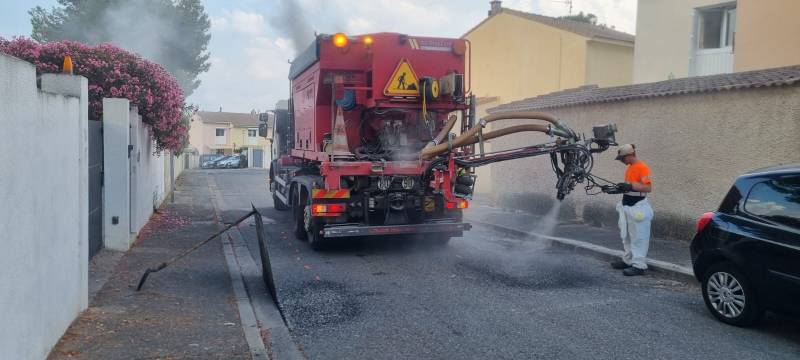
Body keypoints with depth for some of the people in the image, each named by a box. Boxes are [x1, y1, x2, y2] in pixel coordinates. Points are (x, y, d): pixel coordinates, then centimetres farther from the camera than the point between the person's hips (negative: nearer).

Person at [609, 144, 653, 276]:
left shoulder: (642, 167, -13)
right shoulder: (629, 168, 14)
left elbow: (648, 187, -21)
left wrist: (630, 186, -29)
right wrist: (620, 188, 9)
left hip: (637, 207, -9)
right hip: (626, 206, 9)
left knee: (638, 237, -5)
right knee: (626, 236, 15)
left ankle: (639, 265, -2)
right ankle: (628, 260, 26)